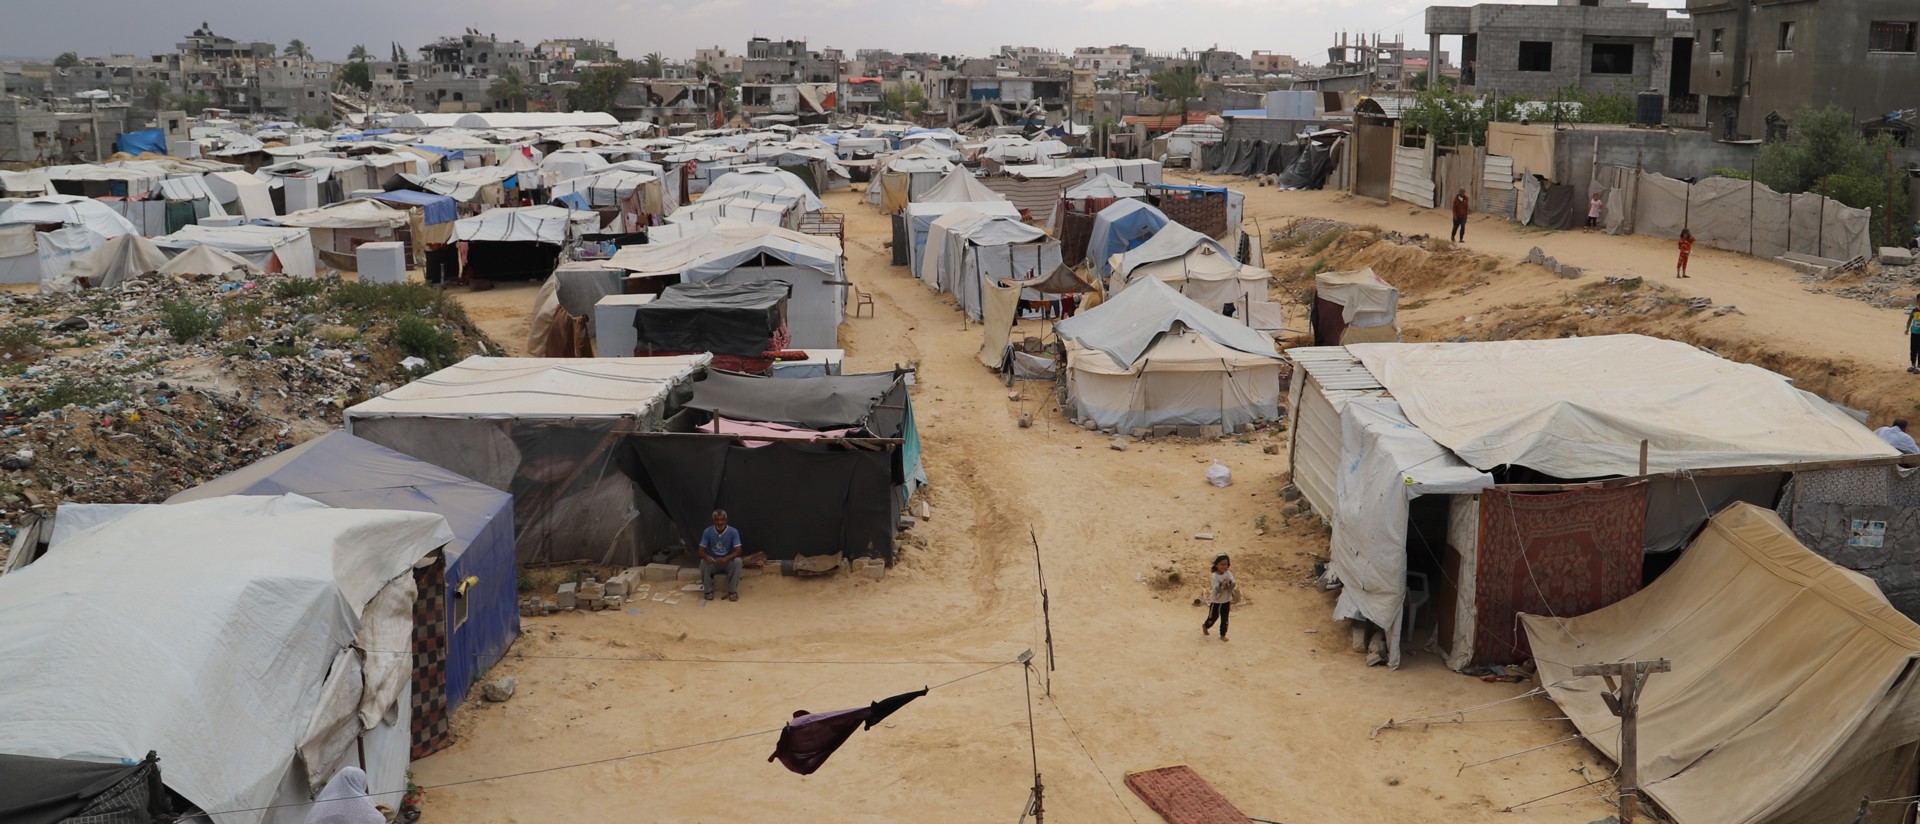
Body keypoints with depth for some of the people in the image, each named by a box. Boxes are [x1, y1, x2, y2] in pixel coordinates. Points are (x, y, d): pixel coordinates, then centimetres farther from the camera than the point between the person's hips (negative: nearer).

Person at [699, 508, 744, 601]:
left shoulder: (733, 532, -14)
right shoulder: (707, 532, -10)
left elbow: (738, 551, -20)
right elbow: (701, 550, -11)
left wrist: (726, 558, -39)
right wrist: (707, 557, -36)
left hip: (728, 563, -1)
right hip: (712, 563, 1)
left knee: (737, 561, -32)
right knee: (703, 562, -31)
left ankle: (732, 591, -19)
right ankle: (708, 590, -15)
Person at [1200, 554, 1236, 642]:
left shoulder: (1228, 574, -9)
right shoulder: (1215, 576, -22)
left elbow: (1233, 585, -17)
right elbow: (1216, 589, -29)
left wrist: (1229, 583, -37)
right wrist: (1222, 584, -46)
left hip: (1226, 600, 4)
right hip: (1216, 601, -4)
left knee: (1225, 619, 10)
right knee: (1213, 617, 13)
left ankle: (1223, 635, 25)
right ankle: (1205, 626, 43)